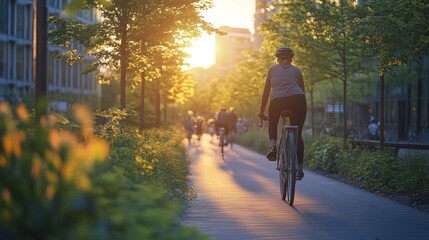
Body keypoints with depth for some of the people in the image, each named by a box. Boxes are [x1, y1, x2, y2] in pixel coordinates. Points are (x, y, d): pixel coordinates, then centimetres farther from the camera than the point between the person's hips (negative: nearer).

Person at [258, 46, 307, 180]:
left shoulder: (272, 69, 23)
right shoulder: (297, 70, 27)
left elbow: (266, 92, 23)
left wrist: (261, 111, 29)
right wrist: (303, 110, 37)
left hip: (277, 100, -1)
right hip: (297, 99, 1)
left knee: (272, 124, 28)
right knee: (298, 133, 8)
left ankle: (273, 146, 1)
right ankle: (299, 169, 4)